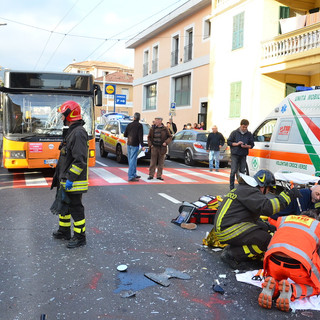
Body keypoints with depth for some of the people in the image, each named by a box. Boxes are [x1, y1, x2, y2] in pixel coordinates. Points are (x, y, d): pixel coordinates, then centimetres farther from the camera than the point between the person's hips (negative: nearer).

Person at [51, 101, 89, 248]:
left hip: (74, 182, -11)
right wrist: (61, 177, 22)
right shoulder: (71, 131, 14)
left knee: (75, 208, -1)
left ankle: (80, 237, 10)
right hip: (65, 180, 11)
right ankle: (64, 231, 37)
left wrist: (71, 178, -24)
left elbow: (80, 160, -26)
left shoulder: (79, 133, -20)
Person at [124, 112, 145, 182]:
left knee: (131, 160, 15)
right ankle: (130, 177, -10)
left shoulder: (129, 124, 8)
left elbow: (125, 135, 12)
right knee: (133, 160, -7)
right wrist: (142, 146, -15)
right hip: (134, 145, -6)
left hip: (129, 144, 6)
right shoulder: (139, 125, -8)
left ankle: (134, 174, 25)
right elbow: (140, 136, -15)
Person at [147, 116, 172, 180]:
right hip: (154, 147, 1)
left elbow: (170, 136, 4)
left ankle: (159, 175, 13)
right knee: (153, 162, 1)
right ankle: (151, 175, 9)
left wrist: (166, 142, -11)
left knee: (161, 163, 5)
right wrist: (150, 144, -1)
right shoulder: (152, 128, 4)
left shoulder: (165, 129, 0)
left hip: (162, 148, 0)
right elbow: (149, 137, 12)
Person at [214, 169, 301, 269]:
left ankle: (233, 248, 3)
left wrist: (267, 226, 20)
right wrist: (287, 195, -17)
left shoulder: (242, 189, 22)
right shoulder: (249, 191, -11)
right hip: (228, 230, -11)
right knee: (267, 241, -13)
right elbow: (267, 207, -25)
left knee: (264, 228, 16)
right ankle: (232, 254, -14)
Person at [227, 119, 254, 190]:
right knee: (233, 171, -4)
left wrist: (246, 146, -11)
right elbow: (228, 142, 2)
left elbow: (252, 145, 10)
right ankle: (231, 187, 2)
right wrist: (237, 144, -12)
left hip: (243, 155, 2)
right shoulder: (234, 133, 3)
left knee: (242, 171, 6)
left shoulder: (249, 134, 8)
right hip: (235, 155, -2)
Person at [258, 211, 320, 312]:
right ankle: (291, 290, -5)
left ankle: (272, 288, -2)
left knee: (276, 278, 34)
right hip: (297, 264, -2)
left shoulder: (282, 219, 28)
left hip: (274, 259, 3)